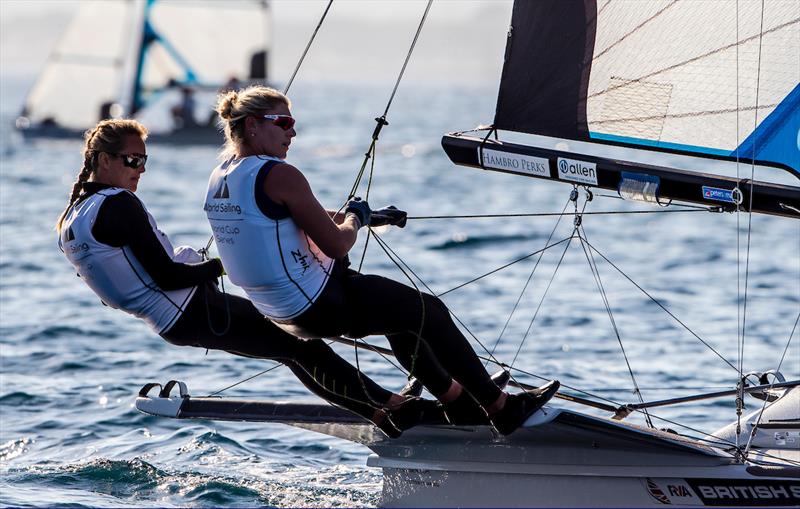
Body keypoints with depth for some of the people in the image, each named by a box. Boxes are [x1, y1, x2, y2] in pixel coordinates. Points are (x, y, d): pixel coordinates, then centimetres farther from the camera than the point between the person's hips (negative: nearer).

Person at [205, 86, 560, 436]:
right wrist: (355, 218, 3)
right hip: (320, 305, -9)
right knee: (430, 312, 9)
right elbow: (337, 245, -21)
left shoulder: (219, 178, 7)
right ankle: (501, 408, 19)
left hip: (280, 313, 9)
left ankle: (455, 399, 37)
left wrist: (365, 217, 22)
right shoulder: (279, 176, -22)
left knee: (400, 309, 29)